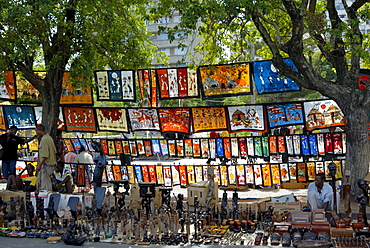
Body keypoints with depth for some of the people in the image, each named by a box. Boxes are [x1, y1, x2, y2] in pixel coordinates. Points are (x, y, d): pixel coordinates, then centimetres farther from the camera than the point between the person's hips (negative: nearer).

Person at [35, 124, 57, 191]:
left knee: (44, 184, -7)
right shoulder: (49, 138, 14)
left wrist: (39, 165, -19)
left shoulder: (44, 139, -16)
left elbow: (45, 155, -21)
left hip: (45, 164, -10)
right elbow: (54, 151, 18)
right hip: (51, 163, 10)